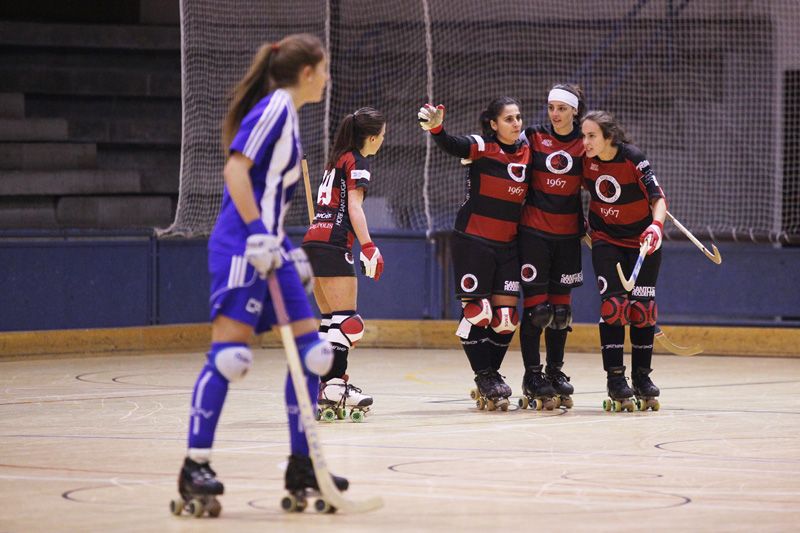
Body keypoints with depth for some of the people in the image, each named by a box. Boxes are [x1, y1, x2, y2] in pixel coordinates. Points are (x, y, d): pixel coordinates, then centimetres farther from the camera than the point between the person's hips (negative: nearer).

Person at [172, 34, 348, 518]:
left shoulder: (287, 114, 19)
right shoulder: (275, 107, -9)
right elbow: (235, 170, -19)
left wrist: (287, 248, 24)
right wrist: (258, 234, -24)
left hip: (267, 248, 10)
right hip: (241, 247, -10)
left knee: (312, 351, 6)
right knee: (230, 352, -13)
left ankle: (302, 468, 12)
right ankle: (195, 469, -9)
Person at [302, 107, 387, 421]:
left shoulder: (337, 160, 22)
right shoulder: (357, 162, -3)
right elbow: (354, 208, -13)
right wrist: (368, 247, -18)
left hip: (314, 242, 9)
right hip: (334, 245, -9)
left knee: (330, 322, 9)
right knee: (347, 322, -11)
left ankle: (326, 388, 6)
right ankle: (335, 386, -20)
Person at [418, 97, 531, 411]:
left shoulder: (528, 153, 6)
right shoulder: (482, 147, -8)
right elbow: (451, 146, -27)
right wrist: (436, 128, -49)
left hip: (508, 244, 5)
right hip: (473, 241, -5)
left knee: (506, 315, 3)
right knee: (477, 311, -5)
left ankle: (491, 375, 18)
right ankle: (484, 377, 7)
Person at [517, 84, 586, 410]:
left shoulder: (585, 144, 2)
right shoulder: (534, 138, -1)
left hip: (567, 233, 2)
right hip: (533, 230, -2)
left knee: (561, 307, 7)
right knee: (536, 306, -6)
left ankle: (555, 372, 19)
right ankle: (532, 377, 1)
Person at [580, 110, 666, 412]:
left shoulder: (633, 159, -22)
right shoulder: (586, 159, -12)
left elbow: (658, 197, -23)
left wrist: (656, 225, -40)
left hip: (642, 239, -1)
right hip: (606, 239, 1)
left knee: (642, 307, 3)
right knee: (613, 305, -11)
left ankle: (642, 376, 16)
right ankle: (615, 379, -8)